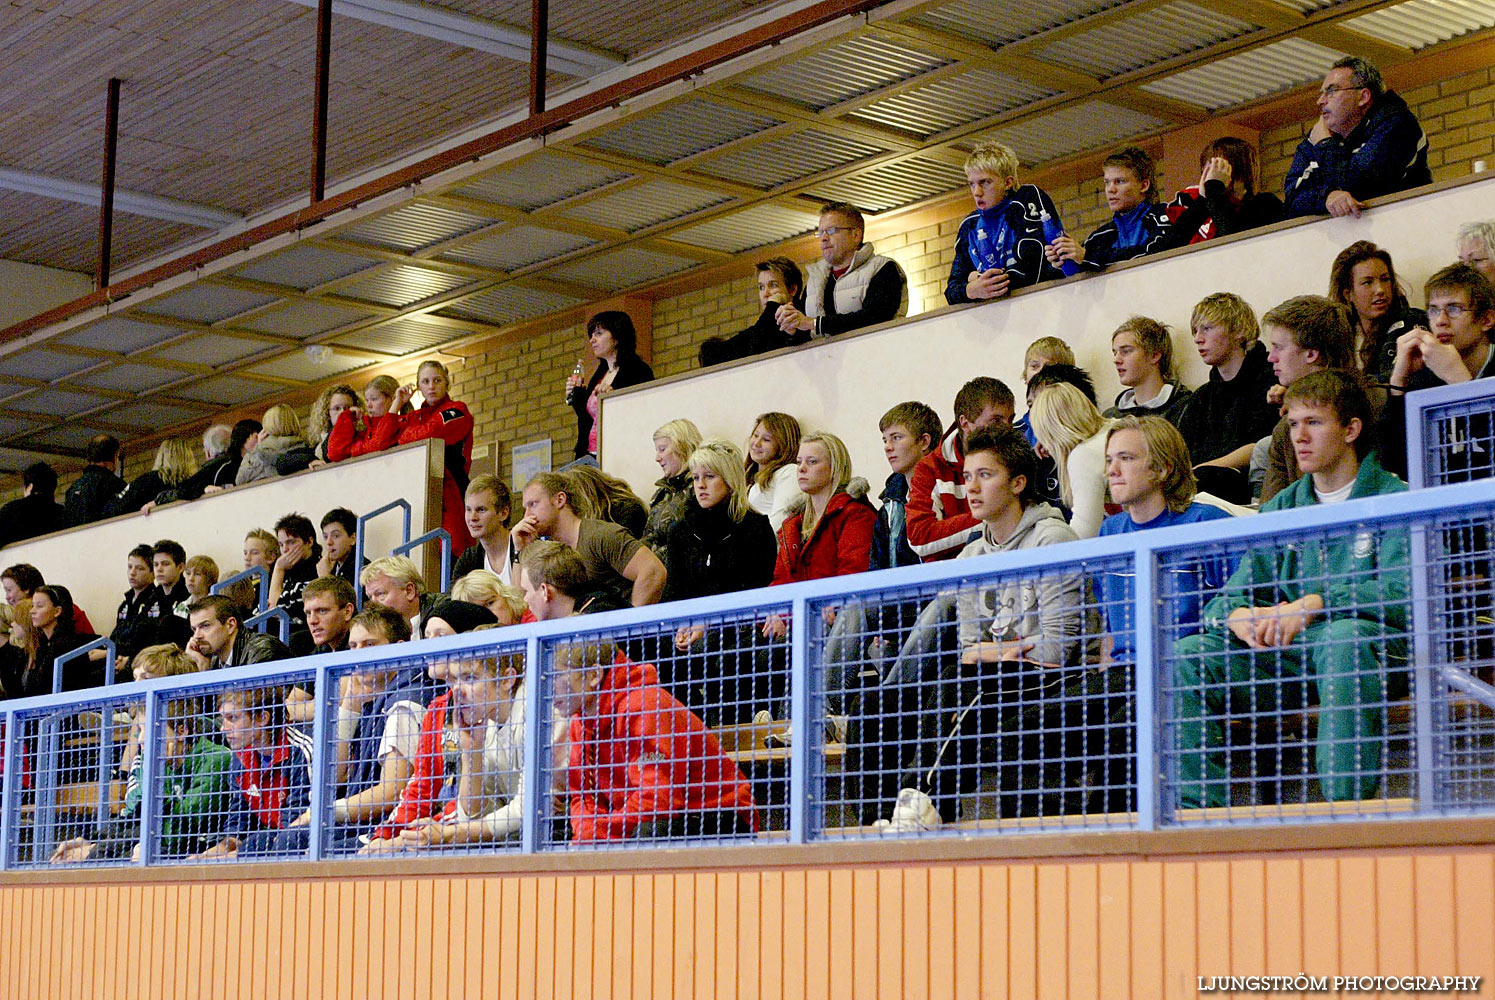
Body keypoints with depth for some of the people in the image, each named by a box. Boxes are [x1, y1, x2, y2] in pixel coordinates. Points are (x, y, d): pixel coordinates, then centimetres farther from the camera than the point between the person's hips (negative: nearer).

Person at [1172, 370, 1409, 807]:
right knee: (1188, 656, -16)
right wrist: (1239, 617, -12)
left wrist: (1315, 604, -25)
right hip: (1285, 651, 5)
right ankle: (1200, 808, -19)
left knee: (1345, 635, -40)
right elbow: (1230, 596, 13)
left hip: (1374, 641, -5)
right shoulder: (1279, 509, 19)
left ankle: (1346, 804, -37)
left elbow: (1404, 593, -15)